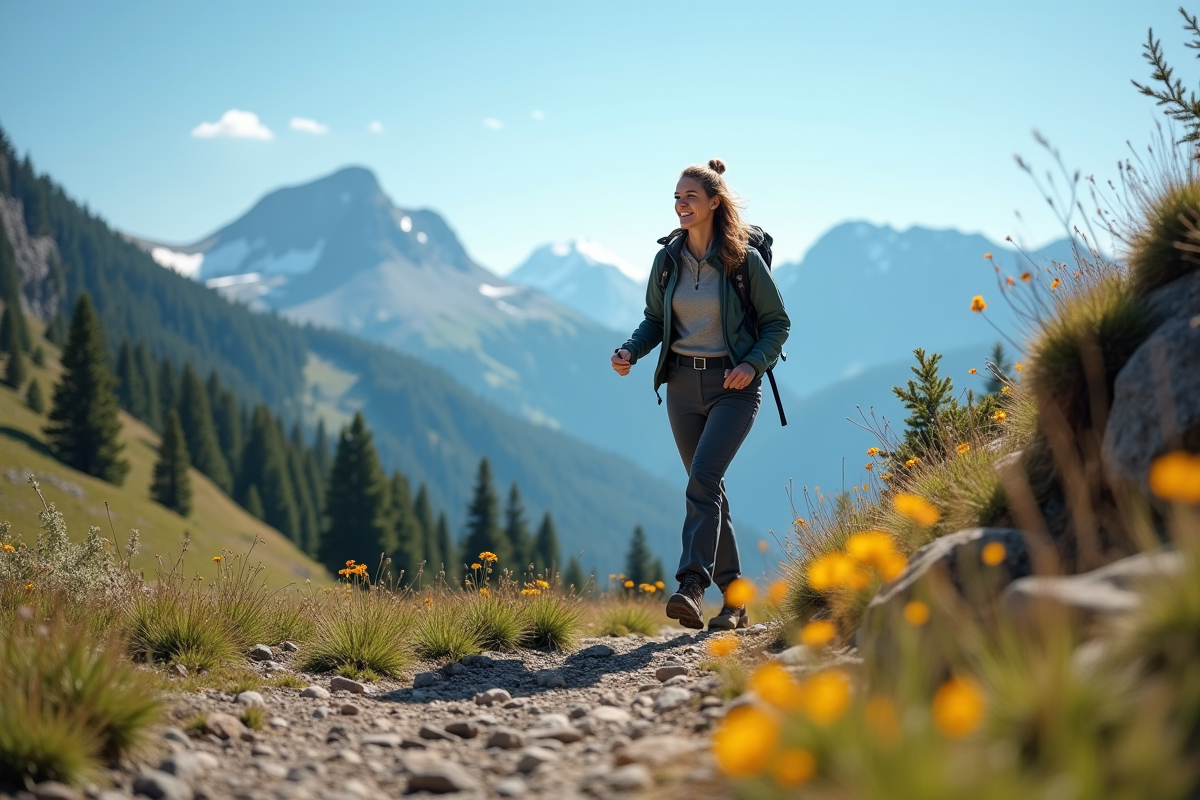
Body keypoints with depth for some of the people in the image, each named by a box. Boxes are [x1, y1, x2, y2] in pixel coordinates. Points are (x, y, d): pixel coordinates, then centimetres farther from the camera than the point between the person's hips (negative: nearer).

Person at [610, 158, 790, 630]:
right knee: (708, 486, 8)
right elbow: (655, 320, 13)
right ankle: (735, 598, 17)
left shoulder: (743, 259, -8)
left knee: (703, 478, -22)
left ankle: (692, 586, -27)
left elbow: (777, 322, -1)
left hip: (733, 386, -5)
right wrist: (630, 352, -6)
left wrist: (752, 364, -17)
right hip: (683, 384, 5)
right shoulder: (667, 259, 3)